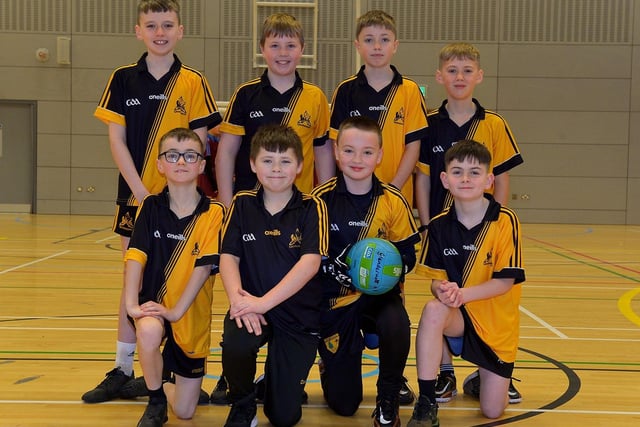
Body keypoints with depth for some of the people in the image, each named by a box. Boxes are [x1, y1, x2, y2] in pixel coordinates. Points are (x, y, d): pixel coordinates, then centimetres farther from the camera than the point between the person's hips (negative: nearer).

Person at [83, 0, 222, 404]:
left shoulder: (193, 83, -2)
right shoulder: (123, 80, 4)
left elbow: (197, 145, -3)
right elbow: (117, 141, 1)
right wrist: (142, 192, -9)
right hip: (135, 195, 2)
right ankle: (123, 370, 16)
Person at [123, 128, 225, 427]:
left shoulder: (213, 213, -11)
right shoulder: (151, 207, -4)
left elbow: (204, 266, -16)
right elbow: (136, 256, -12)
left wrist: (177, 310, -23)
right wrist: (131, 304, -25)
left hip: (191, 315, 0)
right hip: (153, 303, 0)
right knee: (149, 330, -38)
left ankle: (166, 387, 41)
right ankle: (155, 402, -9)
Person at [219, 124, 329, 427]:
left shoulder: (311, 208, -6)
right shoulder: (242, 204, 3)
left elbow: (310, 263, -18)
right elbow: (228, 257, -4)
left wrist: (263, 302, -26)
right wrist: (238, 298, -24)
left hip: (300, 316, -1)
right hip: (252, 306, 1)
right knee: (235, 343, -35)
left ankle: (275, 376, 36)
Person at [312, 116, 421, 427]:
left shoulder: (393, 201, -7)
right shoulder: (320, 199, -11)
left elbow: (408, 255, -1)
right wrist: (331, 267, -25)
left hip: (379, 292, 1)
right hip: (336, 298, 0)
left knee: (396, 325, -37)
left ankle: (388, 401, -7)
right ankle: (330, 363, 40)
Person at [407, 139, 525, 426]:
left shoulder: (505, 222, -15)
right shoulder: (439, 226, -7)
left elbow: (506, 281, -17)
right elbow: (436, 279, -4)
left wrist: (462, 293, -30)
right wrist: (442, 290, -28)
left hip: (497, 322, -1)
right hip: (457, 316, 1)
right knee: (433, 310, -35)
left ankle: (482, 380, 35)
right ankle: (426, 403, -24)